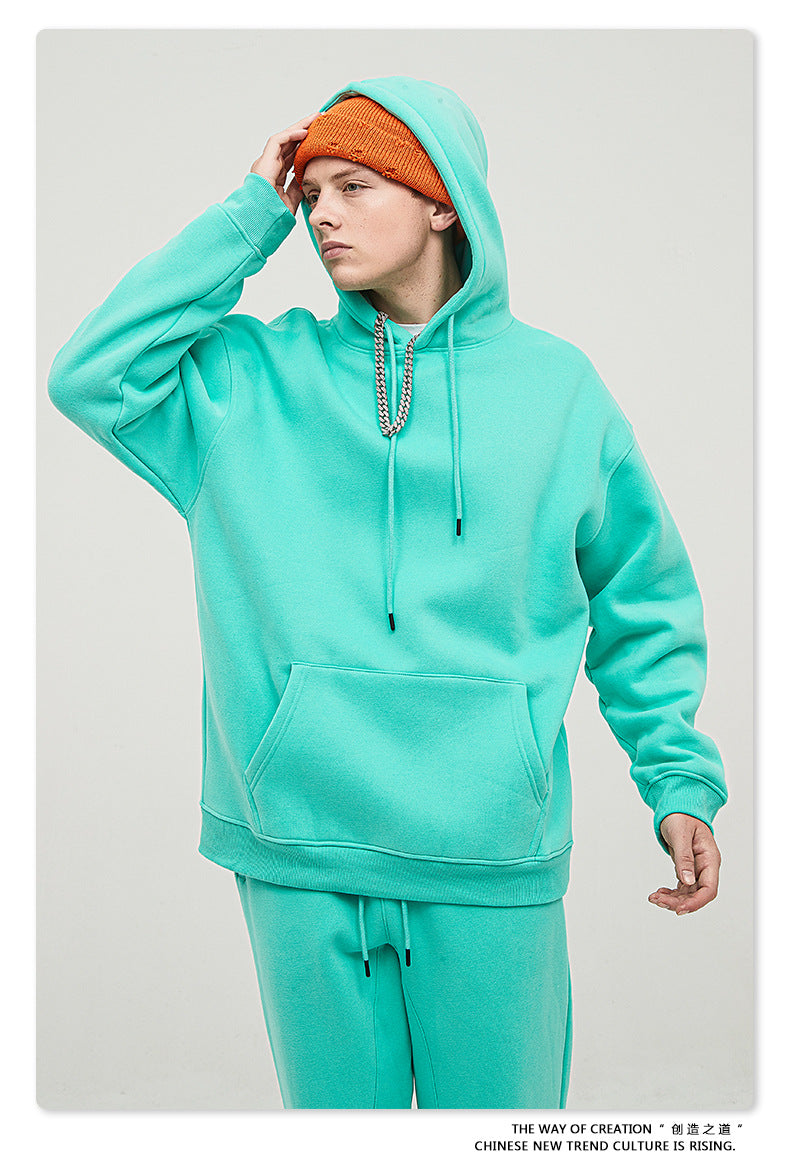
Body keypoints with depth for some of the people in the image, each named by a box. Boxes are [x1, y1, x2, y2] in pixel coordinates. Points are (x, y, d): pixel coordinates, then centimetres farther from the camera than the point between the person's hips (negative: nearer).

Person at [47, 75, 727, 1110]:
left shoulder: (550, 381, 5)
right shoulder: (257, 376, 6)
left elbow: (640, 596, 10)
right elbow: (93, 377, -8)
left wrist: (680, 777, 3)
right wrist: (250, 217, -4)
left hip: (491, 858, 0)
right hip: (297, 849, 1)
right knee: (335, 1112, 15)